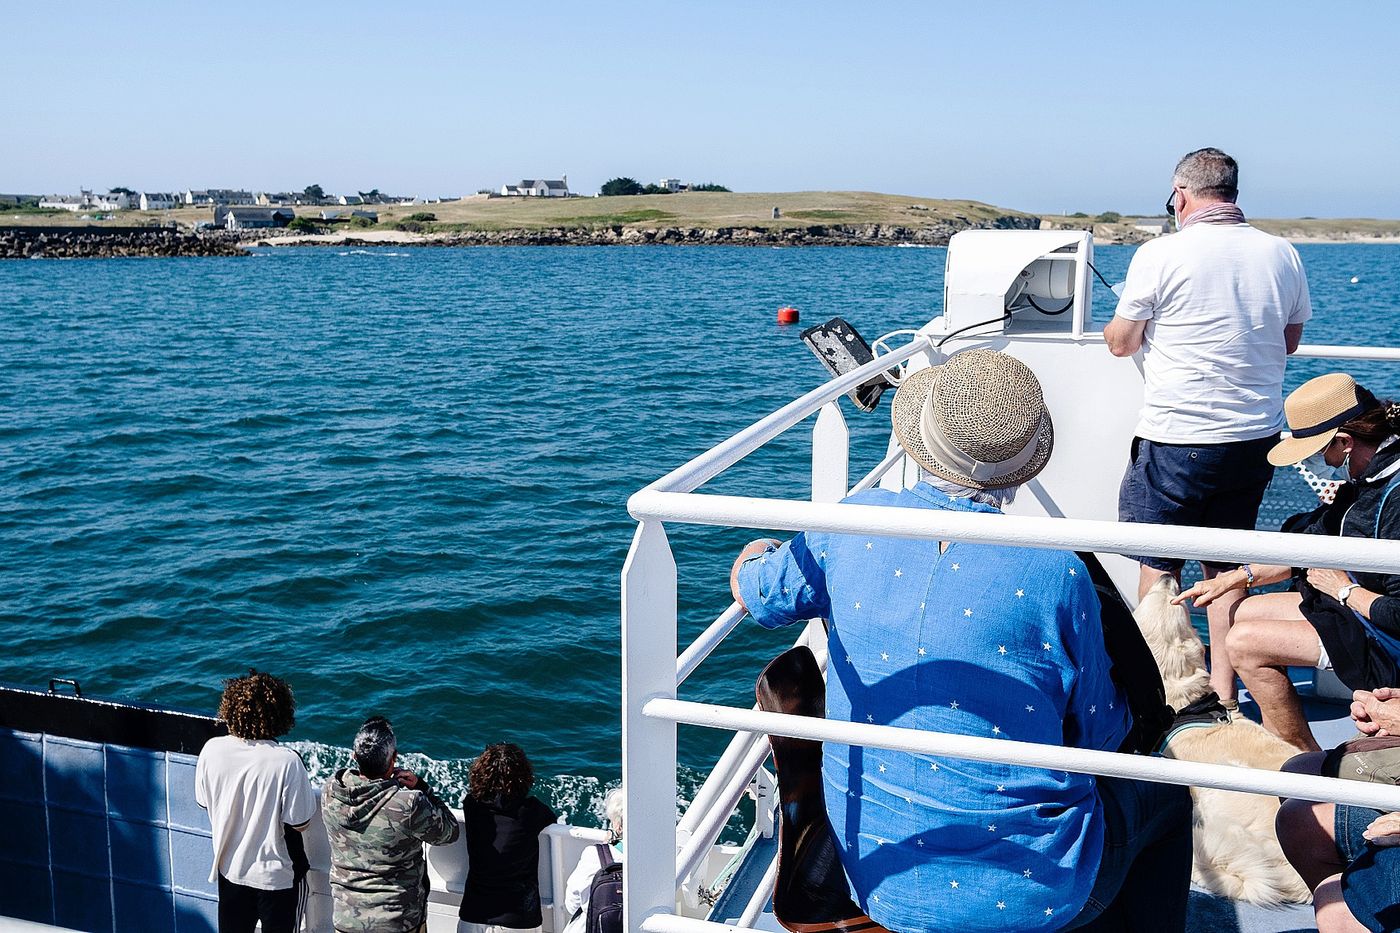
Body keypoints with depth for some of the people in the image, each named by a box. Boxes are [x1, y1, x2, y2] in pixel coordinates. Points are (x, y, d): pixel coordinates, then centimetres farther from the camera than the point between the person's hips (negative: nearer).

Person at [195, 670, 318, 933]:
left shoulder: (212, 750, -16)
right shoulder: (287, 762, -29)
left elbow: (204, 802, 1)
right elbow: (300, 823, -19)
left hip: (229, 865, 4)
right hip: (274, 872, -3)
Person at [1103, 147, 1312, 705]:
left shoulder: (1161, 255, -11)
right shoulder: (1281, 254, 3)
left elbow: (1121, 344, -2)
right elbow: (1290, 341, 16)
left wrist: (1117, 325, 19)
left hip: (1176, 443, -5)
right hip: (1257, 438, 5)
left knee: (1159, 564, 9)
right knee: (1226, 565, 15)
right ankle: (1223, 692, 19)